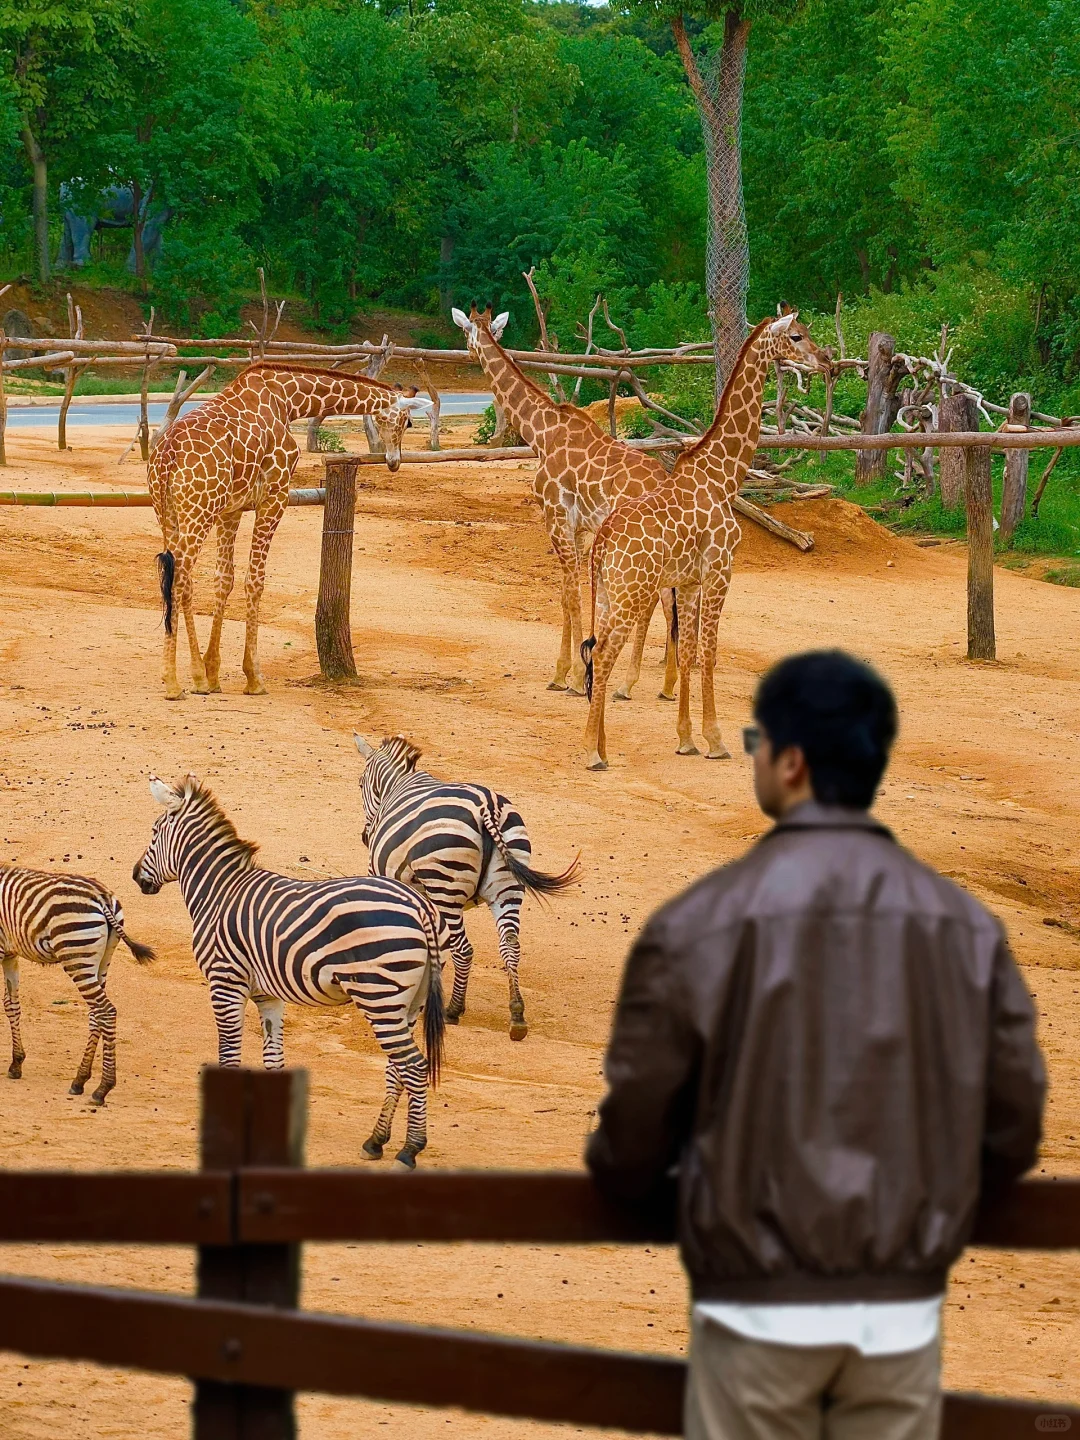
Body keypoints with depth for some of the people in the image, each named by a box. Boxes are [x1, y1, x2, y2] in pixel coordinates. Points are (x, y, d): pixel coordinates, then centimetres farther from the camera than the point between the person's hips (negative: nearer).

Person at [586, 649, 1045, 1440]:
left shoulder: (700, 923, -8)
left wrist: (626, 1179, 19)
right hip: (903, 1314, 2)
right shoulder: (967, 926, 1)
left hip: (759, 1310, -2)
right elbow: (1013, 1125, 4)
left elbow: (636, 1123, -4)